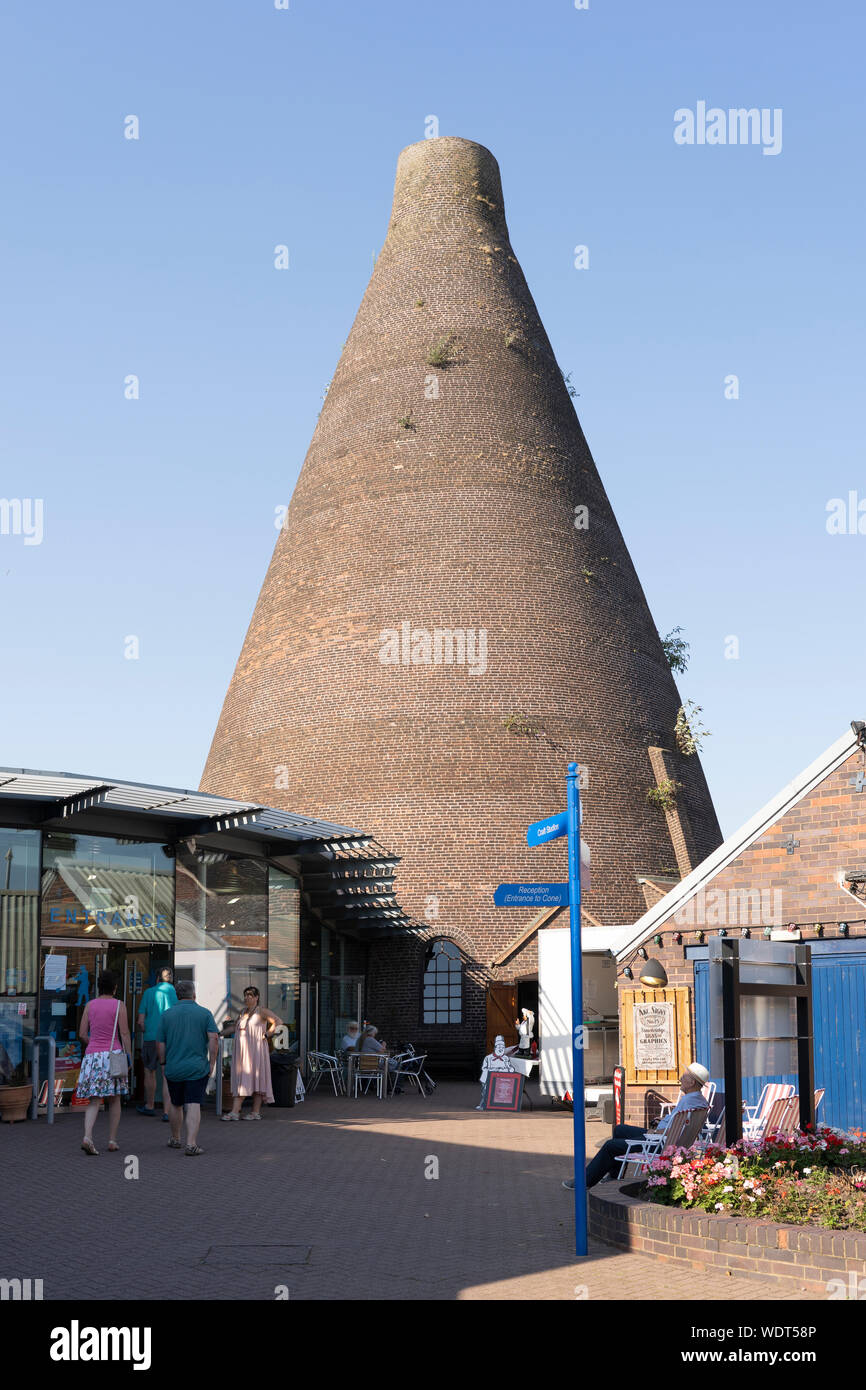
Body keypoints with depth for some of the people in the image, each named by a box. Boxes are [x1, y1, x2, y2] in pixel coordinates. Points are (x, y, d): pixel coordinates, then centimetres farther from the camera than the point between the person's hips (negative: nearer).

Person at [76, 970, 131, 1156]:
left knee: (94, 1101, 0)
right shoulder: (119, 1006, -3)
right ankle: (112, 1141, 12)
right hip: (113, 1055, -2)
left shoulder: (90, 1005, 6)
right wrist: (129, 1058, -2)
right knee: (114, 1100, 12)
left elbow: (82, 1034, 7)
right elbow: (125, 1034, -7)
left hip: (92, 1055, 2)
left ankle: (87, 1137, -21)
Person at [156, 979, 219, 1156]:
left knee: (176, 1105, 19)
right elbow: (214, 1039, -10)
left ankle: (175, 1139, 34)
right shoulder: (205, 1013, -1)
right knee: (194, 1106, -5)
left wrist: (163, 1064, 13)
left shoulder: (166, 1015, 3)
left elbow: (160, 1044, 1)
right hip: (198, 1068, -2)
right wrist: (211, 1063, -4)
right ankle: (191, 1144, -16)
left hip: (173, 1069, 2)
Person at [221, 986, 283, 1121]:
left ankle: (256, 1112, 1)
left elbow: (278, 1022, -10)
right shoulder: (243, 1012, 17)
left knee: (255, 1078, -4)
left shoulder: (261, 1011, -4)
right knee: (239, 1079, 2)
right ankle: (235, 1112, -1)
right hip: (241, 1051, 7)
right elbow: (234, 1027, 28)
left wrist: (267, 1035, -12)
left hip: (255, 1050, -7)